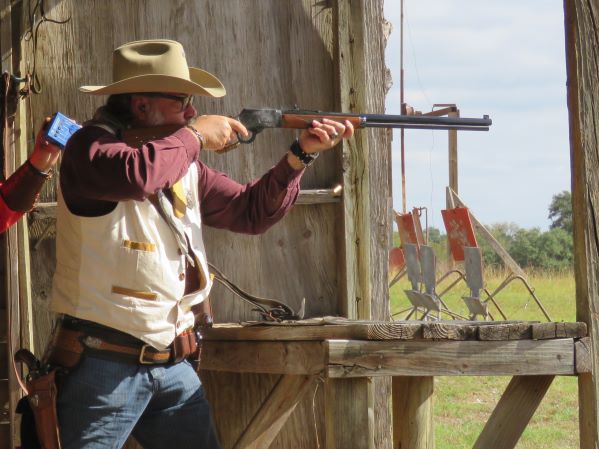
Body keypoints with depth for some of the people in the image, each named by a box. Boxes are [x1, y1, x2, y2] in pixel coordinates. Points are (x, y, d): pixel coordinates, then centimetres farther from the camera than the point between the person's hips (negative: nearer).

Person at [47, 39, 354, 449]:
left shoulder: (183, 162, 12)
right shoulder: (91, 145, -11)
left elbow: (251, 211, 16)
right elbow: (136, 175, -33)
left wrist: (302, 153, 3)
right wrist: (194, 135, -16)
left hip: (174, 368, 7)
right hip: (102, 366, -7)